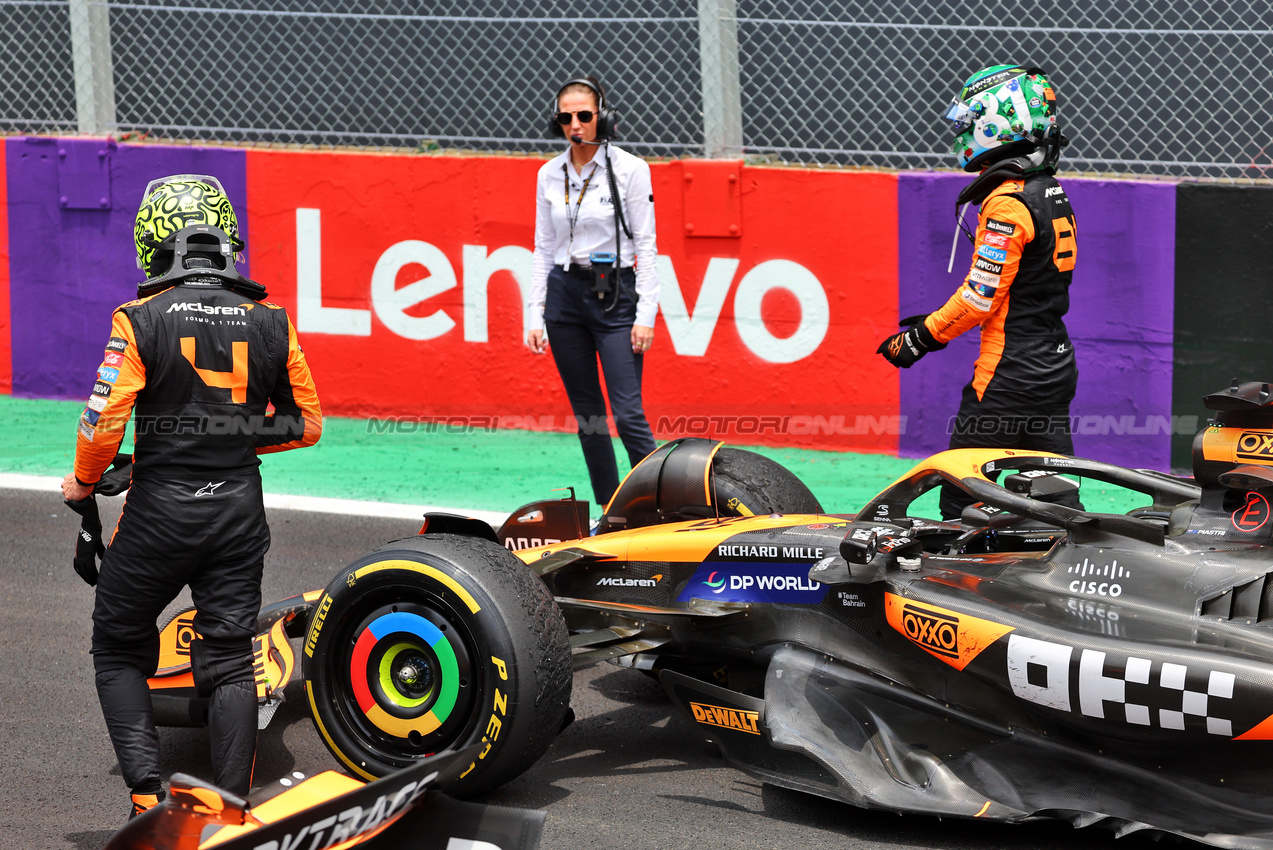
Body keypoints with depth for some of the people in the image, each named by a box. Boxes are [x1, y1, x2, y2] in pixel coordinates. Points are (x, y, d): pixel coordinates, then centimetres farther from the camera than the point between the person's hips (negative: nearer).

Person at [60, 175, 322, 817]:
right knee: (229, 662, 8)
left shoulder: (140, 321, -10)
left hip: (159, 511, -3)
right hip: (240, 510, 3)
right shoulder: (270, 323, 2)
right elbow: (307, 424, 9)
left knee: (118, 649, 13)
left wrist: (82, 482, 4)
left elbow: (105, 421, -15)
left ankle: (146, 793, -1)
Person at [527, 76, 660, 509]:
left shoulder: (629, 169, -5)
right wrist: (535, 317, 5)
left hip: (614, 295, -4)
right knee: (587, 414, 7)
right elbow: (543, 250, 11)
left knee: (628, 415, -13)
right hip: (564, 295, 4)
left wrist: (645, 315, -12)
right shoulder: (550, 175, 7)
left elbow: (646, 246, -6)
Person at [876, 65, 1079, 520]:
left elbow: (981, 296, -17)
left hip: (1010, 375, -9)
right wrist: (939, 322, 19)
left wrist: (922, 337, -4)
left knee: (960, 487, 0)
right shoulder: (1053, 196, 12)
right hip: (1056, 367, 9)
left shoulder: (1007, 203, -16)